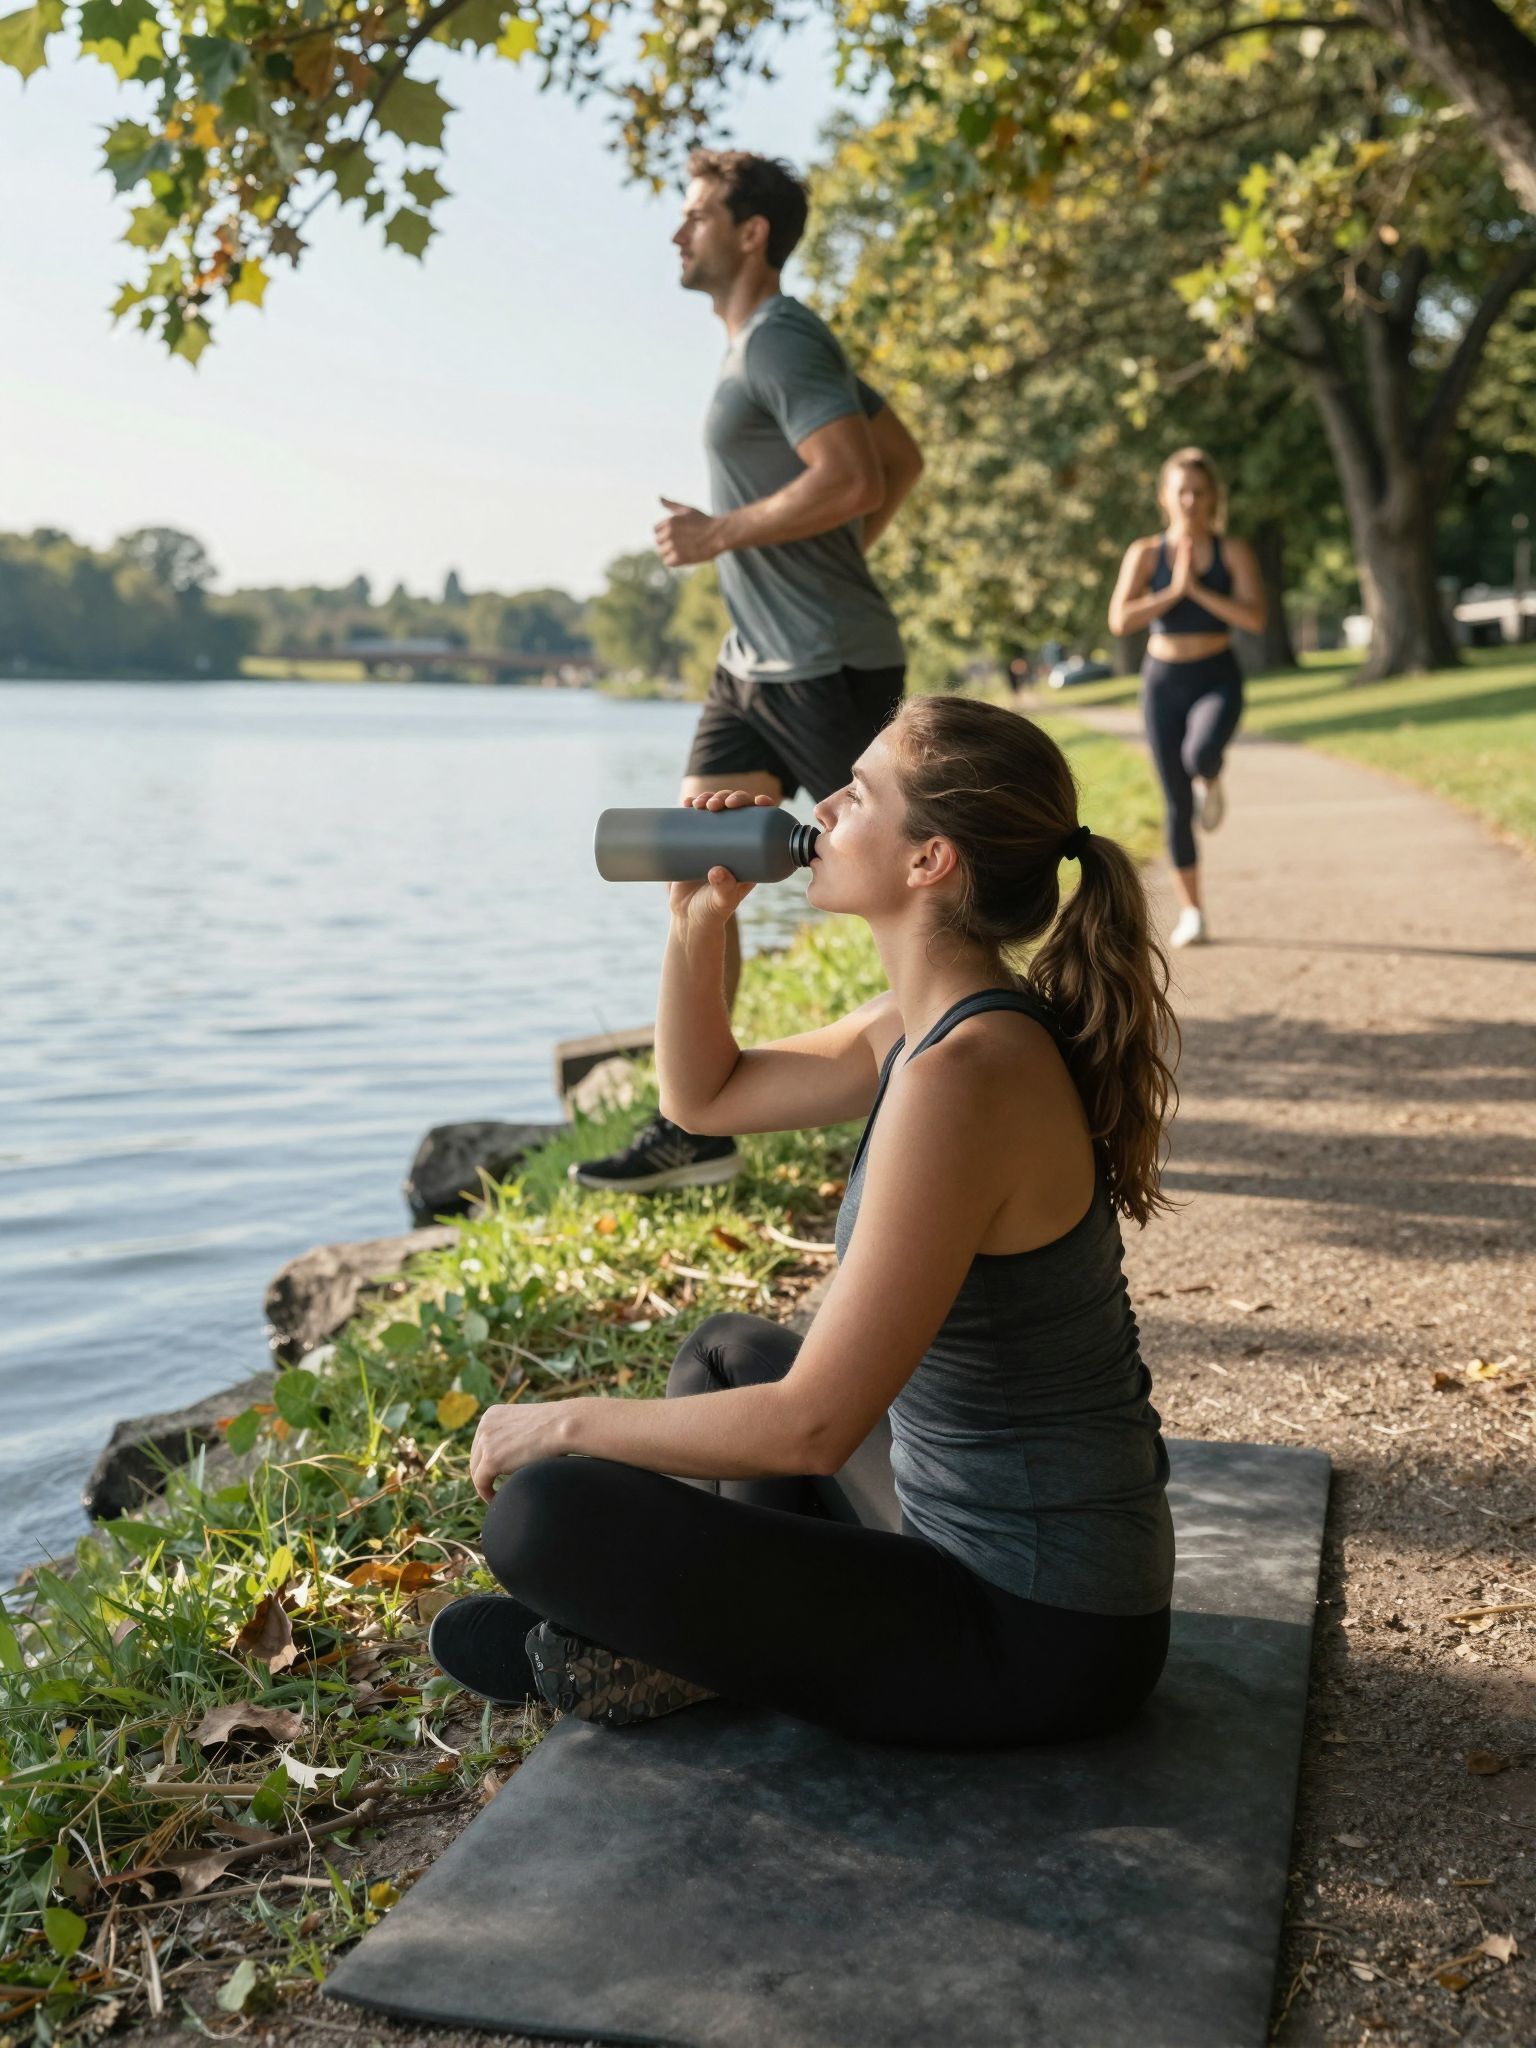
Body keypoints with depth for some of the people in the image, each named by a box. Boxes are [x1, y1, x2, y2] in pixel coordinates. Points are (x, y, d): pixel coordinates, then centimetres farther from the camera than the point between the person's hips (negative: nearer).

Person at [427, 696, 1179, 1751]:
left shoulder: (960, 1072, -27)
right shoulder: (927, 1023, 3)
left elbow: (813, 1425, -26)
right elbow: (705, 1094, 17)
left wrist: (562, 1424, -12)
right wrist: (699, 916, 1)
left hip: (1036, 1638, -10)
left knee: (543, 1512, -15)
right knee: (728, 1349, 28)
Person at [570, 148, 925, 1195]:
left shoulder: (784, 340, -11)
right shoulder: (766, 344, 19)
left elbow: (855, 480, -24)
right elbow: (906, 458, 23)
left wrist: (718, 536, -16)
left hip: (830, 667, -10)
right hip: (756, 665, 10)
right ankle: (697, 1128, 8)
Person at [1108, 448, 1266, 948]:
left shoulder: (1233, 552, -1)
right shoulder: (1145, 553, 0)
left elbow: (1255, 618, -13)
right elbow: (1120, 620, -11)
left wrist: (1197, 589, -17)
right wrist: (1173, 591, -17)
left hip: (1217, 678, -1)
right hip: (1163, 680, 1)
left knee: (1201, 752, -35)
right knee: (1177, 803, 3)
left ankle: (1210, 780, 6)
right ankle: (1191, 913, 15)